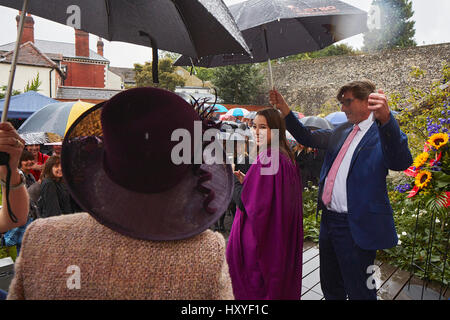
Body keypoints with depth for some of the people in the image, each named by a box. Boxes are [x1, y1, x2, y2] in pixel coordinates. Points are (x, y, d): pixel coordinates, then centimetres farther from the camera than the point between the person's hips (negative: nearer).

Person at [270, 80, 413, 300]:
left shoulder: (382, 133, -12)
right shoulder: (341, 132, 11)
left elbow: (401, 162, -31)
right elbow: (307, 138, 19)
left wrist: (386, 118, -47)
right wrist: (284, 110, 8)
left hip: (356, 226, -8)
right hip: (328, 221, 8)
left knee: (359, 292, 9)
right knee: (331, 288, 24)